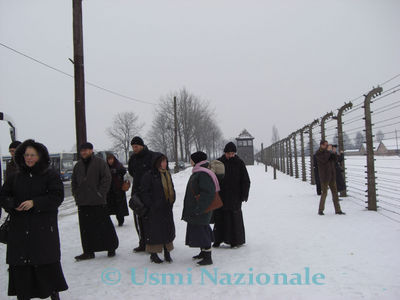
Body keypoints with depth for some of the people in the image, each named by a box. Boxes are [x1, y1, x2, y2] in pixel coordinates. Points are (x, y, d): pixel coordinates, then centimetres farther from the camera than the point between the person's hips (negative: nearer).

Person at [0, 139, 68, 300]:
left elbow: (57, 196, -8)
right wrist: (13, 205, -11)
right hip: (19, 228, 3)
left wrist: (34, 203, -18)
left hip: (43, 228, -3)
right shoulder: (15, 177, 12)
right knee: (19, 263, 3)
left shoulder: (50, 175, 0)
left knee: (48, 262, -2)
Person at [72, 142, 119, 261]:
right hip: (83, 202, 5)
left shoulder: (99, 162, -2)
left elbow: (107, 178, -7)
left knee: (105, 226, 1)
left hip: (98, 202, -5)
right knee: (86, 228, 7)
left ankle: (111, 248, 15)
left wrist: (101, 193, -12)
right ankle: (88, 251, 16)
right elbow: (74, 182, 23)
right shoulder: (78, 166, 14)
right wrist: (76, 194, 10)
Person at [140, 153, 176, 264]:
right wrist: (150, 205, -16)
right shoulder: (149, 175, -10)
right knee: (154, 230, 1)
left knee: (168, 229, 10)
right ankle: (153, 254, 14)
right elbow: (144, 192, -11)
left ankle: (167, 253, 23)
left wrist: (171, 202, 11)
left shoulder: (167, 174, 13)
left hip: (167, 208, 7)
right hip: (154, 209, -7)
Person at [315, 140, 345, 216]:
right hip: (324, 176, -7)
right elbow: (324, 159, -24)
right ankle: (320, 210, 7)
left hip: (332, 176, 7)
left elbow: (335, 159, 8)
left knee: (335, 192, 5)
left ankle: (337, 210, 9)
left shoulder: (328, 152, 15)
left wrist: (332, 152, -4)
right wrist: (328, 151, -17)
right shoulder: (318, 153, -7)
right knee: (324, 193, -5)